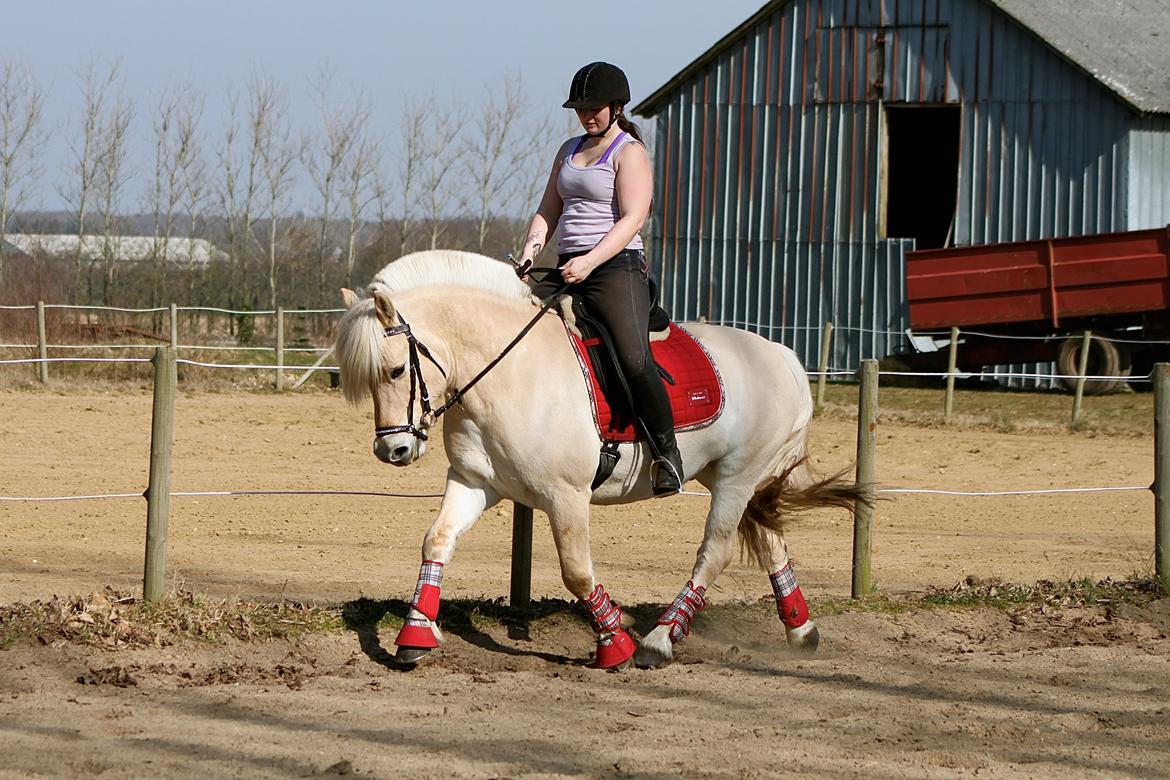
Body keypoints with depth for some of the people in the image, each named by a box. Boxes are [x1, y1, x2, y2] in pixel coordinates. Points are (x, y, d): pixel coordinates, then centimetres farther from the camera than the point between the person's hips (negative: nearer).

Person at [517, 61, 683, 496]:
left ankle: (667, 454, -18)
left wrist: (590, 262, -25)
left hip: (616, 269, -8)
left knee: (633, 358, -26)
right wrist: (532, 248, -2)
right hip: (566, 272, 8)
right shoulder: (570, 150, 20)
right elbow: (549, 210, 20)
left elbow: (632, 219, -13)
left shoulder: (629, 152, -2)